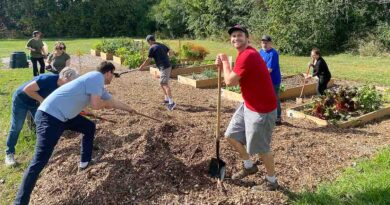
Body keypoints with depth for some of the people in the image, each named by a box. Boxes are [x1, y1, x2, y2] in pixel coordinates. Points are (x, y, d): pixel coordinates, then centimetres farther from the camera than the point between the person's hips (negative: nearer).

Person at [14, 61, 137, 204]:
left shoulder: (98, 85, 20)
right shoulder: (97, 77, -10)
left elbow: (113, 102, 36)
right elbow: (95, 105, -17)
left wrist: (129, 109, 49)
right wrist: (106, 103, 5)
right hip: (49, 115, -10)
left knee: (90, 127, 24)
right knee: (39, 162, -13)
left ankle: (85, 162, 34)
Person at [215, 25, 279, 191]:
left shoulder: (248, 55, -23)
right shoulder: (244, 54, 10)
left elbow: (230, 81, -22)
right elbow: (235, 79, 14)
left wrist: (225, 62, -8)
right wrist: (222, 67, 0)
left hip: (262, 110, -10)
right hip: (248, 105, 10)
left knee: (261, 148, 5)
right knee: (231, 135, 15)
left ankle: (272, 182, 28)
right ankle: (249, 166, 36)